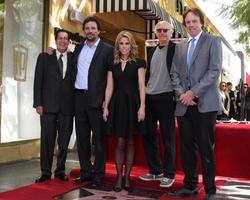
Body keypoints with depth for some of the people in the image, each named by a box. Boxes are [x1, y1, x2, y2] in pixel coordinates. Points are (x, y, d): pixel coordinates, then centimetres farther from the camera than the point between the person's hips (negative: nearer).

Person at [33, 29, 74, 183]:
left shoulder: (74, 58, 10)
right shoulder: (44, 57, 7)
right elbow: (38, 81, 3)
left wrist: (76, 104, -2)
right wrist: (38, 103, -5)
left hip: (67, 106, 1)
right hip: (48, 105, -1)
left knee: (64, 141, 7)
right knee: (47, 140, 3)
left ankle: (60, 170, 20)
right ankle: (46, 172, 13)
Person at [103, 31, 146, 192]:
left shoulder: (138, 63, 2)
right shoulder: (113, 64, 10)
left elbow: (141, 86, -3)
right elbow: (109, 87, 9)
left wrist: (142, 106, -12)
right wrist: (106, 107, 2)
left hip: (132, 103, -2)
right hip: (118, 104, 2)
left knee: (130, 142, 5)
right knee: (120, 142, 0)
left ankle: (127, 177, 14)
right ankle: (119, 177, 8)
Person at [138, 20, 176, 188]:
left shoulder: (176, 49, -2)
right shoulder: (152, 51, 16)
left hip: (166, 98, -6)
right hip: (149, 98, 7)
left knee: (168, 137, 2)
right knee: (148, 135, 10)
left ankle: (169, 174, 14)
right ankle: (155, 171, 24)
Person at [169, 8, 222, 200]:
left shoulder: (213, 41, 4)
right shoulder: (180, 46, 19)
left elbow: (214, 70, -7)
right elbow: (175, 73, 14)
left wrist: (193, 92, -13)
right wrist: (181, 94, -4)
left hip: (205, 103, -5)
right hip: (184, 104, 5)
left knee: (205, 148, -2)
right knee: (186, 147, 8)